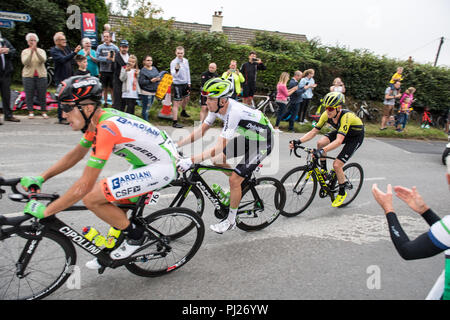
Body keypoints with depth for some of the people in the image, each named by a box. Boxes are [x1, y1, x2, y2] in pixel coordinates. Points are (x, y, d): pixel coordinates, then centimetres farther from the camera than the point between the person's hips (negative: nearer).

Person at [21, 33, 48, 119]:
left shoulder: (41, 51, 9)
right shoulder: (25, 51, 7)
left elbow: (43, 60, -12)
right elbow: (25, 62, -11)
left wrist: (36, 51, -26)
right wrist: (31, 52, -22)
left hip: (41, 76, 0)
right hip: (28, 76, 0)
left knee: (42, 95, 0)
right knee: (29, 95, -1)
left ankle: (44, 112, 6)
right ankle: (31, 112, 7)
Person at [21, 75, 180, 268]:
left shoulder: (106, 129, -26)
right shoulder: (97, 119, 3)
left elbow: (85, 184, -25)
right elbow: (76, 153, 16)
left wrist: (45, 211, -15)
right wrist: (40, 178, 11)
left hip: (163, 168, -10)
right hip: (148, 161, 10)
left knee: (91, 198, -14)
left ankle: (135, 235, 6)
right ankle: (113, 250, 35)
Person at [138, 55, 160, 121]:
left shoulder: (154, 68, 11)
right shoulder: (143, 71, -11)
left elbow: (158, 76, 19)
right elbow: (141, 82, -17)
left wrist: (158, 79, -4)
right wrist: (151, 81, -24)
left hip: (153, 91, 8)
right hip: (146, 92, -8)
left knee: (149, 107, 16)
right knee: (146, 108, -5)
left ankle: (146, 120, 27)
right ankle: (146, 121, 2)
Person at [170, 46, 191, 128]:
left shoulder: (186, 61, 4)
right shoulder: (173, 62, -17)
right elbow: (173, 75, -30)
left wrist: (189, 83, 15)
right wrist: (176, 70, -51)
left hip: (185, 83, 7)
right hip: (177, 84, -7)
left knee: (186, 98, 27)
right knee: (177, 103, -9)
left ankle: (183, 112, 53)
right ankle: (175, 122, -7)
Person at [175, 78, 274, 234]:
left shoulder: (233, 112, -36)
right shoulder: (217, 107, -11)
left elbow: (218, 148, -39)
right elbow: (200, 130, -4)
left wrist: (191, 161, -41)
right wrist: (175, 145, -9)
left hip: (263, 142, -8)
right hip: (248, 136, 8)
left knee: (234, 180, -11)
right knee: (216, 160, 2)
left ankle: (230, 221, 9)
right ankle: (243, 182, 24)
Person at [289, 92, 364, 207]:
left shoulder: (346, 116, -38)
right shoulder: (327, 115, -20)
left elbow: (338, 141, -47)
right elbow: (313, 132, -17)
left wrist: (322, 151, -60)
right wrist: (298, 141, -31)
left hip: (355, 136, -6)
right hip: (341, 132, 6)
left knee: (337, 165, -17)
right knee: (320, 142, -21)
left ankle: (342, 193, 8)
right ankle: (323, 171, 1)